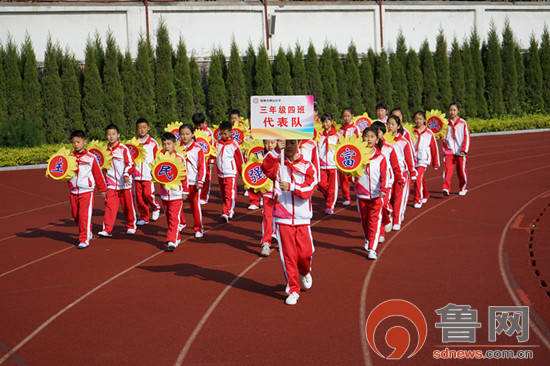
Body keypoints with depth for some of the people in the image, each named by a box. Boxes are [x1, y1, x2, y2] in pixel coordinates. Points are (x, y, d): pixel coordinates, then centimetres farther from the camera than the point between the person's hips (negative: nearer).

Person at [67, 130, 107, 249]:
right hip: (73, 192, 4)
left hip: (86, 191, -4)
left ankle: (84, 240, -2)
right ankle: (87, 233, 32)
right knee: (76, 216, 13)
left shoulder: (91, 157, -5)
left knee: (84, 216, -8)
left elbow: (98, 174, 1)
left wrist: (103, 189, 6)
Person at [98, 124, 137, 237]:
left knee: (128, 206, 8)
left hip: (124, 183, -3)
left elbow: (130, 164, -10)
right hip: (111, 184, 3)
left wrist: (127, 174, -23)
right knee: (109, 206, -4)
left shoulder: (124, 149, -7)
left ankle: (131, 226, 24)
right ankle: (107, 230, -4)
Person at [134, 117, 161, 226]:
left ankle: (156, 207, 19)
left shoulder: (153, 142, 1)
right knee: (139, 196, 4)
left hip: (148, 174, -3)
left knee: (148, 194, -11)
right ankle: (144, 217, 17)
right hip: (137, 174, 3)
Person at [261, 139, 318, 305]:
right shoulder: (278, 165, 4)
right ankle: (293, 290, 14)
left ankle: (305, 273, 37)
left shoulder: (307, 167, 4)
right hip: (282, 218, 0)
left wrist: (291, 187, -25)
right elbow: (266, 168, -20)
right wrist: (276, 151, -29)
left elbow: (308, 190, -11)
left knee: (305, 253, 3)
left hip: (302, 218, 0)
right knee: (288, 255, 1)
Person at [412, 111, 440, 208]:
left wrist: (435, 163, 8)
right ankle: (425, 195, 42)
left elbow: (434, 149, 3)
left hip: (423, 160, -3)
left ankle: (418, 200, -7)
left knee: (418, 179, -17)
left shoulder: (429, 133, -4)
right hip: (413, 159, 3)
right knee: (421, 179, 18)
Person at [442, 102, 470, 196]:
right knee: (448, 169, -14)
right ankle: (446, 188, -18)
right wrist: (445, 149, 6)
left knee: (461, 170, 7)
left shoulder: (463, 123, -1)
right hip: (449, 151, 1)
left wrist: (464, 150, -8)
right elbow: (444, 137, 15)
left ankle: (463, 188, 26)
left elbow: (466, 137, -2)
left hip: (460, 152, -1)